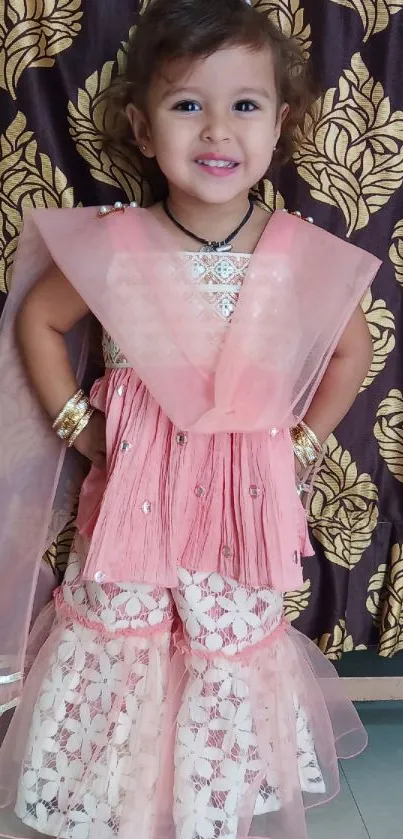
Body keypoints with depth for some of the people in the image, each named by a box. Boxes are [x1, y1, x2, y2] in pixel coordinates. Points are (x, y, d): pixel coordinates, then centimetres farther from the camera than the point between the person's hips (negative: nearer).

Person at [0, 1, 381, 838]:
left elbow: (353, 348, 6)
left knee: (233, 651, 17)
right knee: (118, 645, 17)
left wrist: (304, 441, 2)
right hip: (134, 490, 0)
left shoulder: (306, 255, -11)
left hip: (247, 501, 1)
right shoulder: (113, 244, -13)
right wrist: (79, 427, -2)